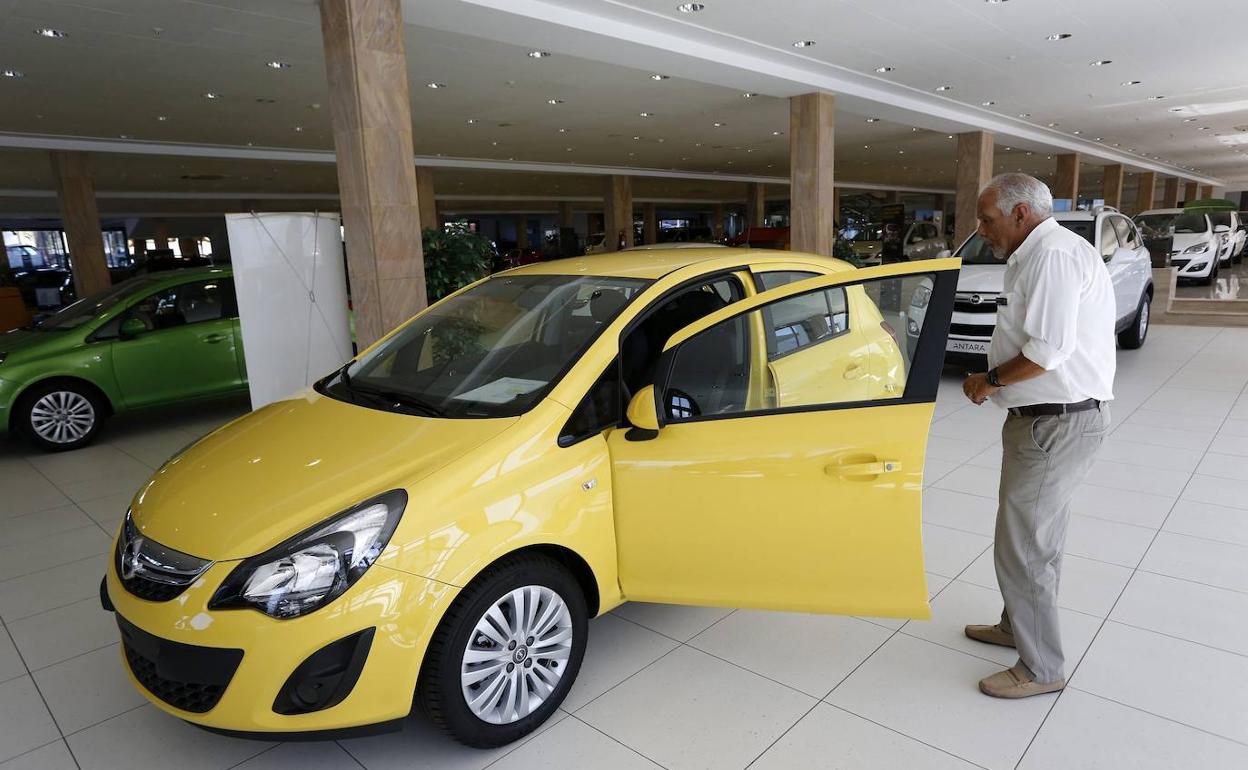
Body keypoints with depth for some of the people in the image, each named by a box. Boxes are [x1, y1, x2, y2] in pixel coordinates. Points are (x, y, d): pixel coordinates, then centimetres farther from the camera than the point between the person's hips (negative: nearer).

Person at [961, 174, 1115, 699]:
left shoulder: (1053, 254, -19)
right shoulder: (1037, 255, 13)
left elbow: (1049, 349, -25)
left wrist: (991, 380, -12)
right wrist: (995, 379, 5)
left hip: (1057, 425, -11)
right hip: (1054, 419, 11)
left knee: (1021, 548, -1)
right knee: (1038, 536, 23)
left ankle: (1042, 669, 15)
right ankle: (1019, 626, 41)